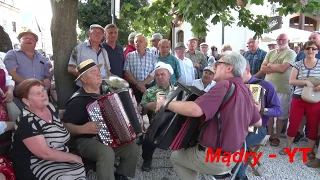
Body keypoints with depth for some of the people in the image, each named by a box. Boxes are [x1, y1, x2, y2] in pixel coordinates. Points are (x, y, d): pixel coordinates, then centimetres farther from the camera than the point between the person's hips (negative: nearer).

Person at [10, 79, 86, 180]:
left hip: (63, 157, 8)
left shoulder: (50, 107, 4)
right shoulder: (27, 122, -19)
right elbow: (45, 153, -23)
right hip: (40, 166, -8)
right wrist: (74, 158, -15)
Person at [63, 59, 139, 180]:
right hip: (86, 141, -7)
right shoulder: (78, 100, -14)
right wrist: (82, 129, -29)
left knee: (133, 148, -11)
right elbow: (64, 125, -14)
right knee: (107, 152, -35)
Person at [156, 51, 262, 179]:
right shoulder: (246, 91, 1)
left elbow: (195, 110, -37)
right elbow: (258, 122, 14)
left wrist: (166, 103, -22)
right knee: (188, 149, 30)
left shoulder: (224, 85, -24)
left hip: (214, 159, -8)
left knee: (175, 156, 17)